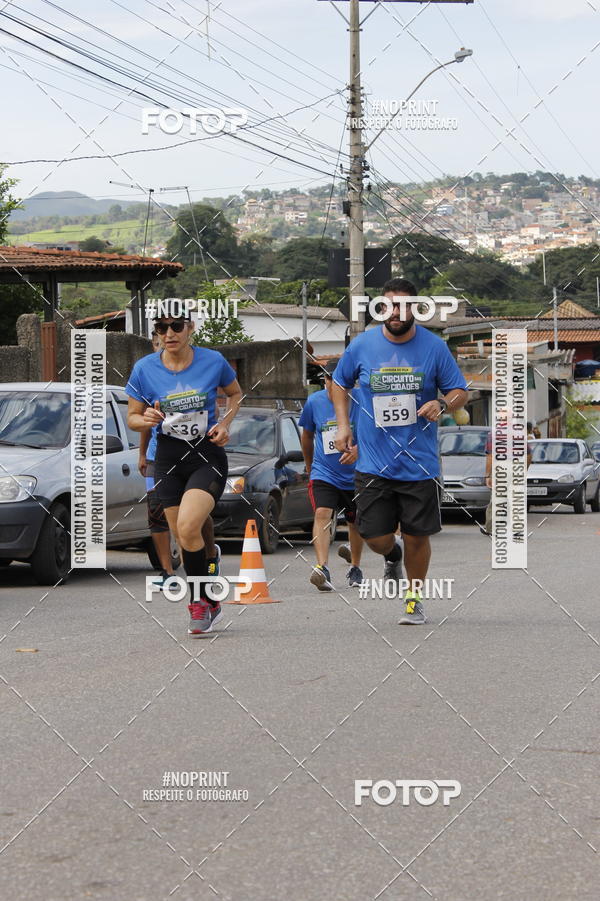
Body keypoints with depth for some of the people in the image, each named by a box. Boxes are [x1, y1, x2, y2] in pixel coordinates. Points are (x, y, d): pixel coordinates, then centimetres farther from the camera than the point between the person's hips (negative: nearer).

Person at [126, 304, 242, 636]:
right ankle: (210, 605, 25)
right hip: (169, 459, 3)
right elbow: (132, 417, 6)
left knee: (187, 528, -22)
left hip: (208, 455, -3)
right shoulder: (144, 369, -4)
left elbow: (235, 393, 14)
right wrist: (147, 419, -16)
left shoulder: (213, 361, -6)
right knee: (184, 537, 6)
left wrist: (225, 424, -3)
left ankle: (199, 600, -2)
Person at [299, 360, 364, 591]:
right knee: (322, 514, -23)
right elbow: (307, 435, 13)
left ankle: (355, 566, 39)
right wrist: (309, 466, 21)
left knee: (355, 522, 15)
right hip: (324, 473, 0)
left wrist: (358, 449, -33)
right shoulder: (314, 402, -2)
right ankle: (322, 568, -35)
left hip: (356, 474, 0)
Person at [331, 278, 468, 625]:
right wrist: (343, 425, 6)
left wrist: (442, 404, -17)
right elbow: (340, 383, 17)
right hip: (374, 463, 1)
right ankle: (392, 554, 35)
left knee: (417, 536, 3)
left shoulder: (434, 347, -2)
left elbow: (461, 392, 5)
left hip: (420, 463, -1)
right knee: (376, 537, -3)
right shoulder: (362, 345, 0)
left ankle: (414, 598, 26)